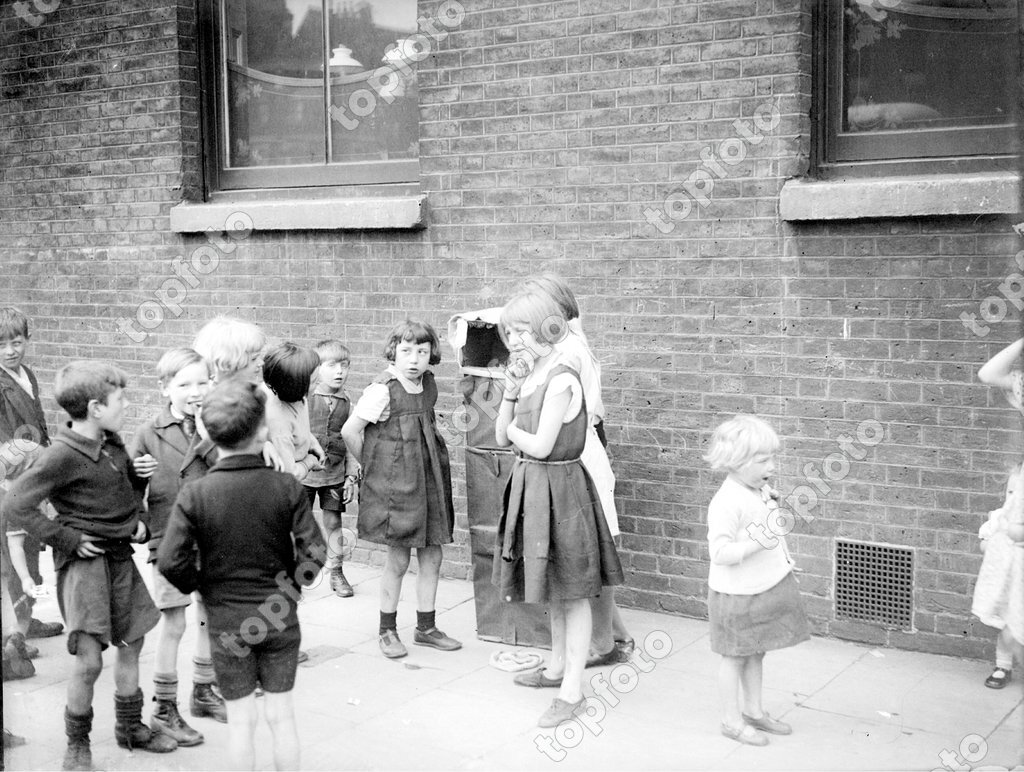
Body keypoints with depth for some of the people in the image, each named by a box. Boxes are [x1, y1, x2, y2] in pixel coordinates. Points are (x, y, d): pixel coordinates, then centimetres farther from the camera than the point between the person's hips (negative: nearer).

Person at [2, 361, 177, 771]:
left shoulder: (113, 443, 4)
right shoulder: (63, 455, -19)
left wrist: (138, 519, 8)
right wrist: (68, 540, -18)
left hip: (120, 556, 8)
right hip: (84, 562, -8)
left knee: (131, 644, 17)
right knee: (89, 659, -9)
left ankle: (130, 726, 35)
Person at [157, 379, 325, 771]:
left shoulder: (195, 494, -13)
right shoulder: (287, 487, -12)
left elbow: (170, 561, -16)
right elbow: (313, 551, -12)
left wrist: (201, 585, 3)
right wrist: (290, 586, 5)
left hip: (227, 620, 0)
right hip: (281, 617, 1)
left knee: (240, 718, 11)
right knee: (281, 714, 14)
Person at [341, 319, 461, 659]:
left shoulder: (429, 384, 5)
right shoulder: (383, 390, -16)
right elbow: (349, 430, -14)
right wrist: (367, 465, -2)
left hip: (427, 478, 6)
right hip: (394, 482, -6)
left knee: (432, 555, 9)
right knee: (398, 558, 1)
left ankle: (426, 627, 23)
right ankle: (387, 630, 18)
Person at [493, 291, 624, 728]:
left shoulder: (561, 380, -19)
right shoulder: (530, 376, 7)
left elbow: (540, 445, -22)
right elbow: (501, 438, 7)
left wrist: (513, 429, -3)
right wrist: (511, 391, -4)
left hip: (557, 486, -9)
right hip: (531, 484, 9)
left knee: (572, 592, 0)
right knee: (553, 588, 21)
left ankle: (572, 689, 7)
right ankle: (557, 667, 37)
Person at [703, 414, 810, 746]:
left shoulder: (761, 492, 2)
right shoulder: (725, 503, -25)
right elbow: (720, 552, -29)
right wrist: (757, 543, -37)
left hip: (767, 587, 8)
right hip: (737, 594, -8)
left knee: (756, 653, 19)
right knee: (736, 656, 7)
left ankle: (754, 711, 33)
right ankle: (732, 720, 20)